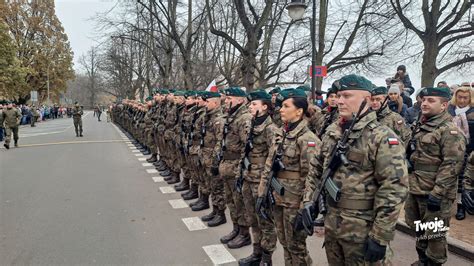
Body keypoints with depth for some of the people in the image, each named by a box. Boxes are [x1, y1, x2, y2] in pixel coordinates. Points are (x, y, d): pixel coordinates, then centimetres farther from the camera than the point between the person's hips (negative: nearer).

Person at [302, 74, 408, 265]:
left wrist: (380, 236, -20)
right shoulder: (331, 132, 5)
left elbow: (394, 189, -19)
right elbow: (316, 170, 12)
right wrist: (309, 202, 3)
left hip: (364, 230, -6)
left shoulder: (382, 138, -15)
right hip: (331, 224, 6)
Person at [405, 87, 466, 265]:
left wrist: (437, 193, -24)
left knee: (434, 234, 6)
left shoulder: (450, 131, -15)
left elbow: (452, 165, -21)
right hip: (415, 189, 8)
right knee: (418, 230, 21)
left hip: (434, 193, -8)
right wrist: (407, 180, 19)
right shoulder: (420, 126, 11)